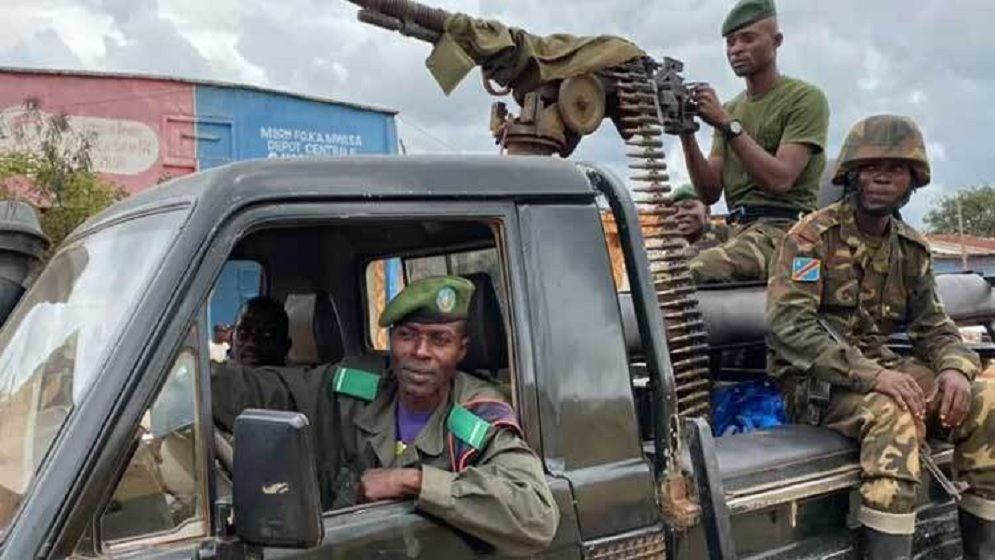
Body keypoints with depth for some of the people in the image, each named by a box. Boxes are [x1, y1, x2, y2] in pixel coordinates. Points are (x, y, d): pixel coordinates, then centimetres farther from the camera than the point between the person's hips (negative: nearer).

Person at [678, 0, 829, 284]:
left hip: (786, 228, -6)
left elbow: (780, 179, -14)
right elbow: (710, 193, 9)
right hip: (738, 231, 7)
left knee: (698, 270, -33)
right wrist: (687, 134, -4)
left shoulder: (806, 98, 1)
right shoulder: (729, 110, 20)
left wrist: (727, 124, -16)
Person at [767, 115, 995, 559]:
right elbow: (788, 324, -20)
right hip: (816, 379, -6)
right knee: (894, 415, -34)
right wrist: (870, 374, -30)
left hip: (882, 367, 7)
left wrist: (955, 369, -13)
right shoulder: (813, 235, -9)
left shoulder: (911, 248, 11)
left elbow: (933, 326, 12)